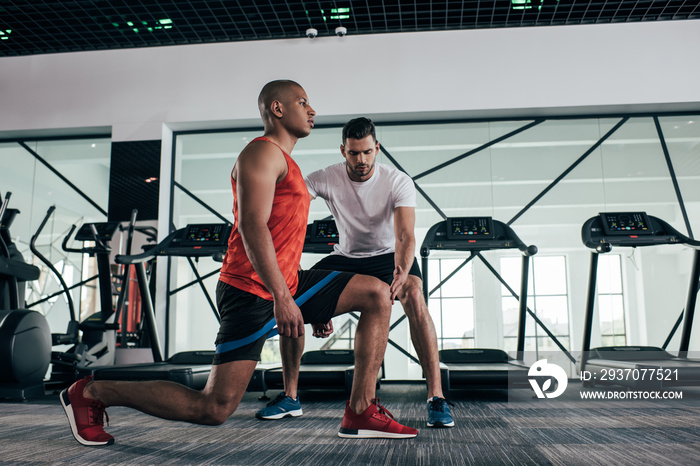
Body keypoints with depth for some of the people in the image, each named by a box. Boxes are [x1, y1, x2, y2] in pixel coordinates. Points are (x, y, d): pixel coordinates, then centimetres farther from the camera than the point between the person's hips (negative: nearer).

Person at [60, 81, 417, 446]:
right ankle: (89, 393, 7)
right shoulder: (263, 152, -8)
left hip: (286, 285, 10)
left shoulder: (284, 163, 23)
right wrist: (282, 297, -28)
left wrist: (318, 306, 25)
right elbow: (252, 226, -22)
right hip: (253, 291, -10)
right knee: (214, 409, -9)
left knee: (377, 296, 3)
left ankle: (360, 413, 0)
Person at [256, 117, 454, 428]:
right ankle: (290, 397, -1)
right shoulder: (326, 179, -16)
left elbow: (405, 235, -34)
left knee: (414, 296, -36)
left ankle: (436, 397, -28)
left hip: (389, 256, -2)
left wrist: (401, 272, -55)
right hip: (346, 257, 3)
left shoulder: (399, 182, -21)